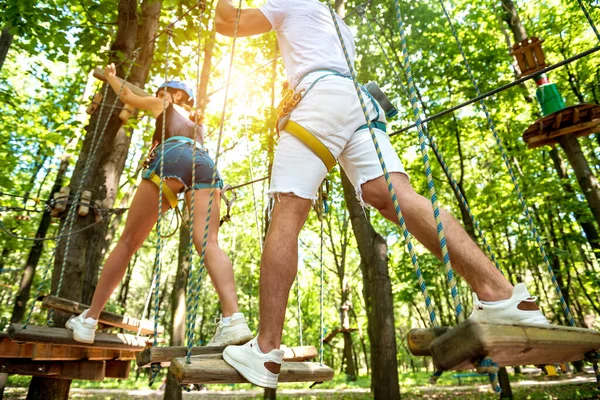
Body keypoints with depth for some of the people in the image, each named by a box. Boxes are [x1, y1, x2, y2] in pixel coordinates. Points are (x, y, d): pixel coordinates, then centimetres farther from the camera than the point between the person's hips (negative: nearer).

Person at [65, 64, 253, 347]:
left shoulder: (164, 106, 31)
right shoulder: (197, 124, 42)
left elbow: (128, 97, 46)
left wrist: (110, 76, 66)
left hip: (172, 157, -4)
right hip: (205, 165, 4)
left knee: (128, 242, 3)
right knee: (208, 243, -17)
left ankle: (88, 320, 8)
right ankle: (233, 318, -37)